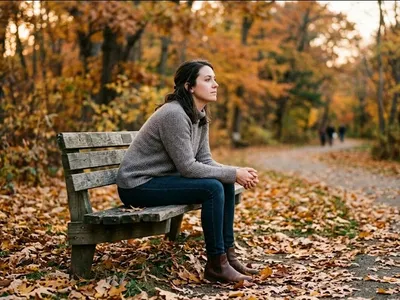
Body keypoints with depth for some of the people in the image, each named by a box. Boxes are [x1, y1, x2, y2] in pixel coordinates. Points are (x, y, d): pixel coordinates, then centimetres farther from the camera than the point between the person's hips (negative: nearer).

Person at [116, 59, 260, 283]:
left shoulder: (200, 116, 5)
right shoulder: (174, 114, -23)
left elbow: (205, 161, 4)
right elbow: (188, 167, -24)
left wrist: (238, 173, -12)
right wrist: (234, 174, -19)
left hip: (159, 179, 9)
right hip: (138, 185, -9)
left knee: (226, 185, 0)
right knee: (213, 188, -22)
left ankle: (228, 254, 8)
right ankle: (216, 264, -11)